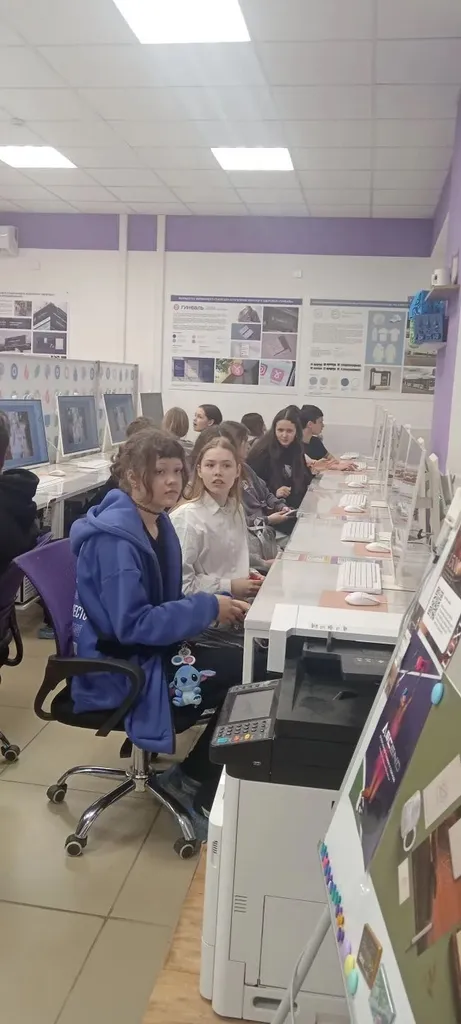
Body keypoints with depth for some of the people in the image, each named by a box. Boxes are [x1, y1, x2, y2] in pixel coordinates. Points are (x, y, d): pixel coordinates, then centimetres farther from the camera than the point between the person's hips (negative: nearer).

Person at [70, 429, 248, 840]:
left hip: (150, 649, 9)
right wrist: (208, 608, -25)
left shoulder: (157, 522, 4)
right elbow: (132, 625, -29)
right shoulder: (114, 539, -25)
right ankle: (201, 796, 12)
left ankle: (195, 779, 17)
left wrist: (218, 598, -4)